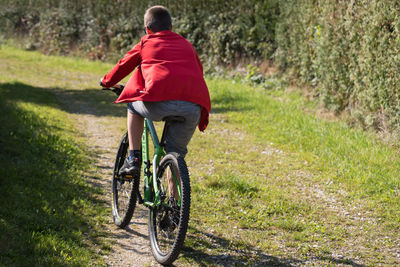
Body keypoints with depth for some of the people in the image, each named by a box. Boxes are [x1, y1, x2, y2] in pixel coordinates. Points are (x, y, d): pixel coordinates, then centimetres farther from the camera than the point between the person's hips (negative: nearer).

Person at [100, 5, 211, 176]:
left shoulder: (145, 44, 22)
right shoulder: (187, 45, 30)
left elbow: (123, 66, 32)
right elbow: (198, 71, 41)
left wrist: (107, 82, 51)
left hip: (159, 101, -3)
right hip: (193, 107, 3)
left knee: (134, 106, 31)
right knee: (176, 152, 22)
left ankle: (133, 159, 24)